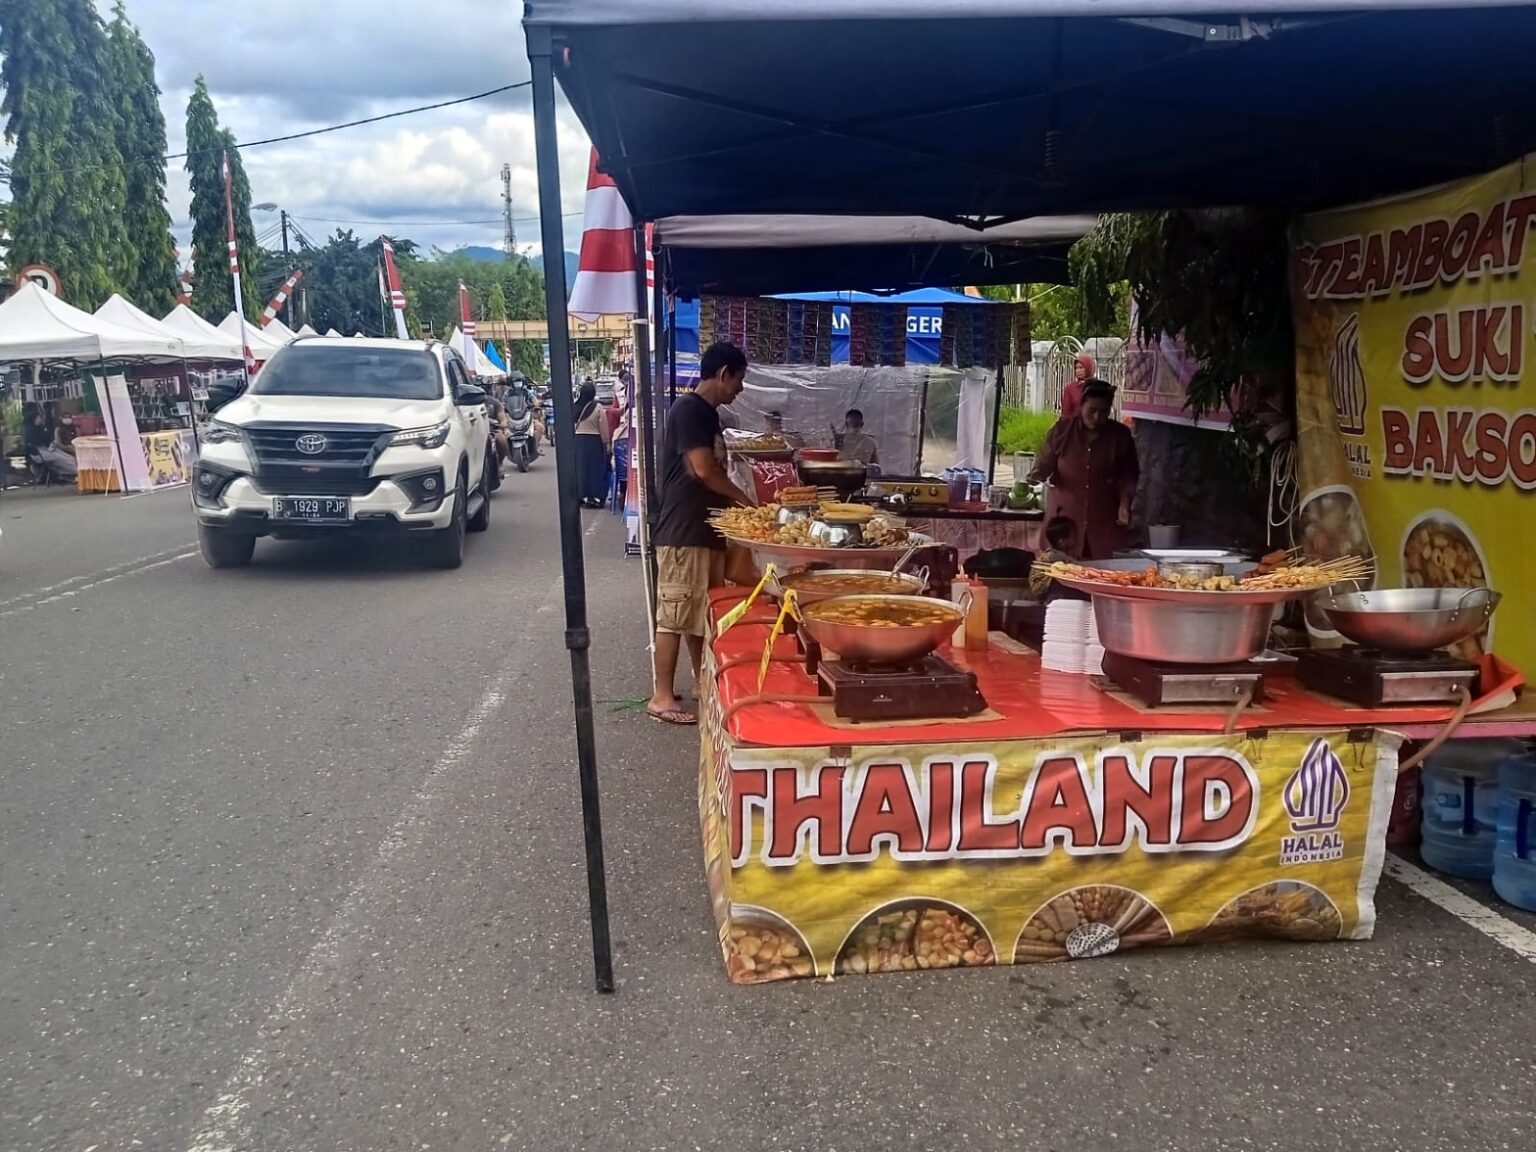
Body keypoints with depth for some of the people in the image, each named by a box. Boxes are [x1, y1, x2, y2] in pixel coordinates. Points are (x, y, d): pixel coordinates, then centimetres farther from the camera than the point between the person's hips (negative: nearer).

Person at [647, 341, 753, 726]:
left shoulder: (707, 412, 16)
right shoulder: (690, 408, -14)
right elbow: (704, 470, -19)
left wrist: (735, 503, 11)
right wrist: (745, 500, -8)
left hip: (704, 530, 10)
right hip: (683, 532, -10)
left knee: (700, 614, 14)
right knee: (675, 616, -4)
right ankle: (661, 697, 3)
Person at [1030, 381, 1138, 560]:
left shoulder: (1121, 435, 3)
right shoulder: (1061, 430, 0)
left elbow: (1128, 475, 7)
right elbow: (1045, 464, 4)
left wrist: (1124, 504, -6)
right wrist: (1037, 475, -18)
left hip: (1106, 518, 1)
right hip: (1065, 515, 0)